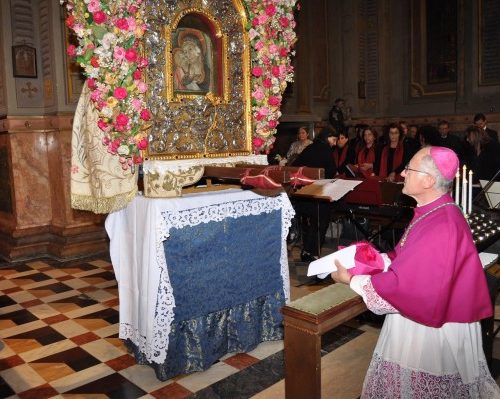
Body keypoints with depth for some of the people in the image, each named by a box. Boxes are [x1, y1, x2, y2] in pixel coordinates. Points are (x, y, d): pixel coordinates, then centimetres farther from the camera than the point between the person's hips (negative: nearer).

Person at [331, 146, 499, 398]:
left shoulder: (440, 228, -30)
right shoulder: (433, 212, 2)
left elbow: (401, 283, -28)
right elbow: (405, 258, 12)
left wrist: (350, 279, -18)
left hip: (428, 328, -8)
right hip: (419, 315, 8)